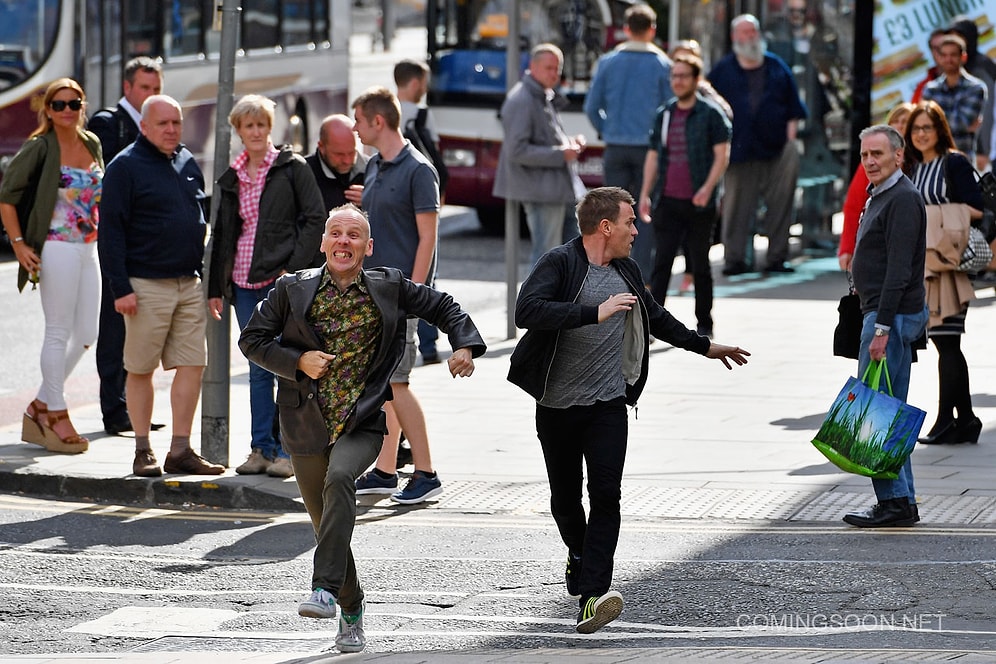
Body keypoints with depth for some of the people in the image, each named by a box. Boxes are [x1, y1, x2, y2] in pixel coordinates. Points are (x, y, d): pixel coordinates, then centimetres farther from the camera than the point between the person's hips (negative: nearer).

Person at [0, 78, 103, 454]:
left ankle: (41, 407, 19)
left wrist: (103, 236, 16)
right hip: (57, 249, -7)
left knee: (86, 334, 7)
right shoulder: (40, 149, -8)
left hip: (90, 249, 7)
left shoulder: (92, 144, 10)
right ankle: (56, 415, 6)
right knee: (59, 332, -3)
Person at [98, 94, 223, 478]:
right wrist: (120, 287, -15)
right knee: (141, 369, 1)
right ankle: (143, 452, 8)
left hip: (188, 284, 6)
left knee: (192, 366, 2)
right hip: (146, 285, -6)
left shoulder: (187, 164, 14)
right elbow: (111, 230, -9)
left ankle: (181, 450, 6)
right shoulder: (126, 167, -6)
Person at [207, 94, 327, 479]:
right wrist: (215, 288, 15)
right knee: (258, 367, 7)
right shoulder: (231, 179, 14)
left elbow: (315, 219, -4)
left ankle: (288, 450, -2)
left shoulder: (292, 168, -1)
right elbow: (222, 234, 18)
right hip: (244, 284, 5)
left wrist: (294, 268, -12)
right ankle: (262, 448, 11)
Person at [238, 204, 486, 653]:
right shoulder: (293, 290, 3)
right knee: (326, 522, 7)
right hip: (307, 424, 2)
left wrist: (464, 345, -2)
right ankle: (351, 612, 25)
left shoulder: (390, 288, 4)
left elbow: (443, 307, 15)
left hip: (362, 422, -2)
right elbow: (252, 340, 5)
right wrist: (297, 361, -9)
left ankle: (325, 589, -37)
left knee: (339, 478, -32)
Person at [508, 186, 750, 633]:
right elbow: (527, 311, -27)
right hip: (557, 406, -3)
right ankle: (580, 555, 43)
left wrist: (703, 346, 37)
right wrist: (596, 313, -29)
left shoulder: (627, 272, 11)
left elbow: (655, 317, 29)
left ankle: (592, 595, -21)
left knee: (605, 494, -14)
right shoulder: (559, 263, -10)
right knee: (565, 497, 11)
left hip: (608, 403, 3)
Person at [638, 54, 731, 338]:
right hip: (667, 202, 4)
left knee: (700, 264, 5)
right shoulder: (663, 114, 13)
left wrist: (708, 187, -20)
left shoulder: (710, 114, -2)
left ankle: (704, 324, 15)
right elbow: (653, 156, 17)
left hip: (698, 203, -4)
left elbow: (722, 155, -7)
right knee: (661, 262, -4)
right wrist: (645, 194, 9)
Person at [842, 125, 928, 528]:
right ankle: (901, 502, 14)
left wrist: (882, 328, -24)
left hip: (894, 314, -11)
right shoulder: (880, 196, 18)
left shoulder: (902, 199, -15)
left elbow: (899, 270, -21)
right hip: (880, 312, 11)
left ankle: (895, 503, -8)